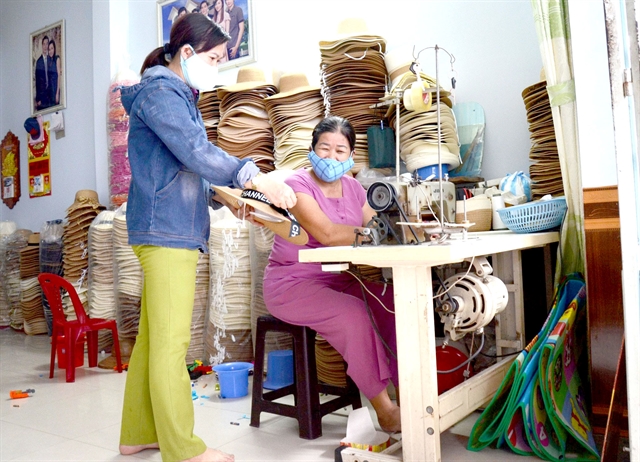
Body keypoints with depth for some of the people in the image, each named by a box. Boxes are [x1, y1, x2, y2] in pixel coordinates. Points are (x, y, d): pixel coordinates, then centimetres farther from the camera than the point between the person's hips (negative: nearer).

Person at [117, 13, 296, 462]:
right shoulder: (160, 92, -5)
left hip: (174, 231, 10)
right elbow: (196, 151, -18)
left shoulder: (179, 96, 24)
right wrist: (257, 179, -21)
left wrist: (222, 195, 12)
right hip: (166, 229, -10)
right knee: (171, 342, -6)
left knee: (153, 337, 11)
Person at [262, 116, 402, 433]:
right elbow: (327, 233, -27)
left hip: (339, 281, 7)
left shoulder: (353, 188, 11)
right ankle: (384, 410, -17)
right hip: (292, 286, -6)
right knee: (354, 313, -29)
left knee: (395, 301, -15)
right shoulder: (299, 185, -12)